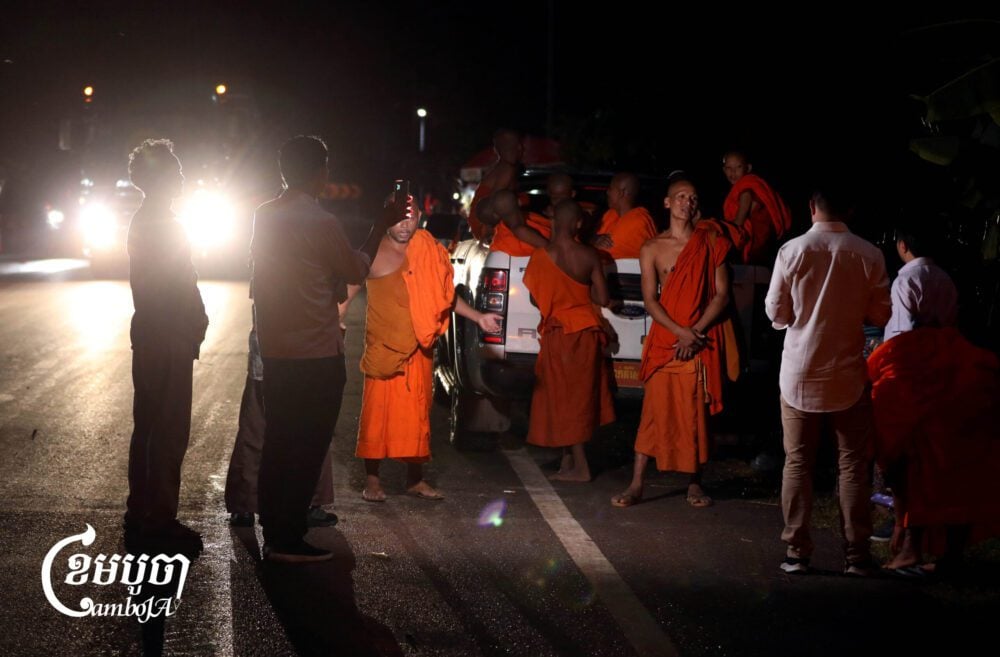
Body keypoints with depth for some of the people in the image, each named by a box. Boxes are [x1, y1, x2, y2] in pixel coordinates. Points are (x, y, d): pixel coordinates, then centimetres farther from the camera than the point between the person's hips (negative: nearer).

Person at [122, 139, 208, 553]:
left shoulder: (144, 220, 17)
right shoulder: (161, 222, -14)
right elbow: (178, 286, -18)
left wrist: (194, 322, 16)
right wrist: (195, 327, -9)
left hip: (151, 336, 11)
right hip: (167, 339, -11)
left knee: (149, 426, 14)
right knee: (169, 431, -8)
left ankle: (141, 517, 21)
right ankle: (159, 523, -5)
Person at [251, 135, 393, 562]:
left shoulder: (264, 217, 5)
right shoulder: (320, 223, -16)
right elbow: (356, 271, -1)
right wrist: (381, 226, 10)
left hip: (275, 351, 7)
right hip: (317, 355, -7)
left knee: (278, 443, 14)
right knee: (308, 448, 0)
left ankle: (273, 531, 21)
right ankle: (287, 540, 2)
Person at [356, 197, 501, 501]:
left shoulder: (427, 249, 7)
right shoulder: (375, 252, -6)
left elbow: (445, 294, 16)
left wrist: (478, 317, 13)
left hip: (418, 348, 4)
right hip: (383, 347, -4)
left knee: (417, 415, 9)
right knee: (377, 411, -2)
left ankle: (415, 479, 19)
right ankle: (372, 480, 10)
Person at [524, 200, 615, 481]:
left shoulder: (540, 256, -12)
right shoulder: (589, 255, -6)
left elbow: (534, 298, -4)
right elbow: (602, 298, -3)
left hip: (558, 332, -3)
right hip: (586, 331, 3)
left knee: (564, 398, 3)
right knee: (580, 397, 14)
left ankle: (579, 466, 3)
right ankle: (569, 460, 21)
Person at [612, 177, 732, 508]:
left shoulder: (711, 244, 6)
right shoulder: (652, 249, 4)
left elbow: (722, 294, 1)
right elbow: (650, 301, -1)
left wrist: (696, 332, -10)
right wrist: (680, 332, -14)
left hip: (703, 340, 1)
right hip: (664, 339, -1)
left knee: (698, 413, 4)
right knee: (654, 410, -4)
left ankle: (695, 484, 15)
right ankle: (636, 485, -1)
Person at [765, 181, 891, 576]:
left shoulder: (792, 251, -8)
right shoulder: (869, 256, -8)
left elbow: (776, 313, -3)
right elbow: (880, 316, -1)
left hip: (800, 373, 0)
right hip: (848, 374, 0)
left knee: (798, 463, 8)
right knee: (853, 464, 8)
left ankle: (797, 552, 10)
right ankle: (856, 554, 10)